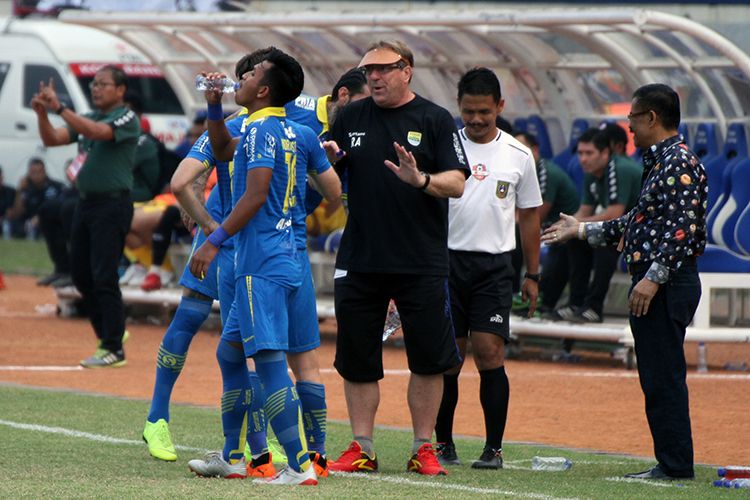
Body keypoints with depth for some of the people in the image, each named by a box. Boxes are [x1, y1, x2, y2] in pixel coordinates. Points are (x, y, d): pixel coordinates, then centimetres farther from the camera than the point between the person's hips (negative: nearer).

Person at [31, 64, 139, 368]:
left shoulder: (127, 118, -7)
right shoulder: (88, 118, 16)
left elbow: (97, 132, -25)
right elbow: (52, 139, 11)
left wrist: (59, 108, -29)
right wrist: (42, 114, -7)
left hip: (112, 204, -8)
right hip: (85, 203, 8)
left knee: (104, 277, -11)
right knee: (81, 275, 12)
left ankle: (113, 349, -7)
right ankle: (111, 332, 27)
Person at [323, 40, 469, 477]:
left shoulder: (435, 120, 0)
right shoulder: (351, 117, 10)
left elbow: (457, 184, -7)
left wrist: (420, 179, -25)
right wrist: (326, 160, -8)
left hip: (422, 264, -3)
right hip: (359, 261, 3)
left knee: (429, 358, 0)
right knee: (357, 358, 5)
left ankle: (424, 449, 9)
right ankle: (362, 449, 12)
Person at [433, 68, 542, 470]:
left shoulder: (518, 156, 7)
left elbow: (529, 215, 14)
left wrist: (532, 275, 11)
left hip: (493, 266, 0)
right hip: (446, 259, 0)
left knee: (490, 353, -8)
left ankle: (493, 447, -3)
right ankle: (443, 444, 10)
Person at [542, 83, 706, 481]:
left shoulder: (680, 163, -12)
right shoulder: (659, 162, 19)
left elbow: (683, 227, -20)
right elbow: (637, 223, 27)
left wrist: (653, 278, -25)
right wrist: (582, 231, 33)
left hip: (668, 285, -10)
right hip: (654, 286, 10)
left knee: (663, 377, -10)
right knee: (657, 378, 10)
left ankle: (675, 465, -9)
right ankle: (670, 461, 13)